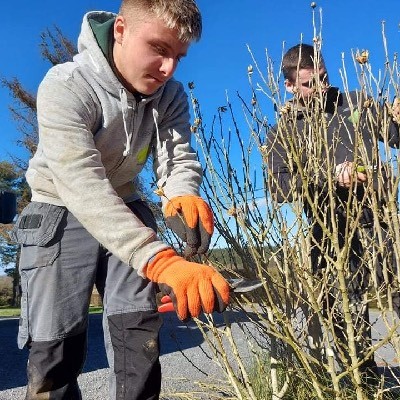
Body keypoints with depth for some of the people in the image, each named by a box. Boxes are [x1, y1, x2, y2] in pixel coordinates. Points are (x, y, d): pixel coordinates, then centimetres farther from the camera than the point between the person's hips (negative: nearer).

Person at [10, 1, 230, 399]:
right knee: (55, 344, -7)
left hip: (125, 210, 4)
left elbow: (178, 158, -14)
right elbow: (82, 186, -39)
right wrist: (160, 260, -52)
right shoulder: (66, 86, -28)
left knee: (139, 330, -3)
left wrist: (182, 198, -41)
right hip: (62, 214, -4)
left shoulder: (170, 94, -9)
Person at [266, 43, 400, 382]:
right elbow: (278, 188, -5)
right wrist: (331, 176, -16)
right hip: (331, 235, 0)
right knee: (347, 320, 7)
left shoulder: (357, 104, 10)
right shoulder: (282, 133, 6)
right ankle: (366, 380, 25)